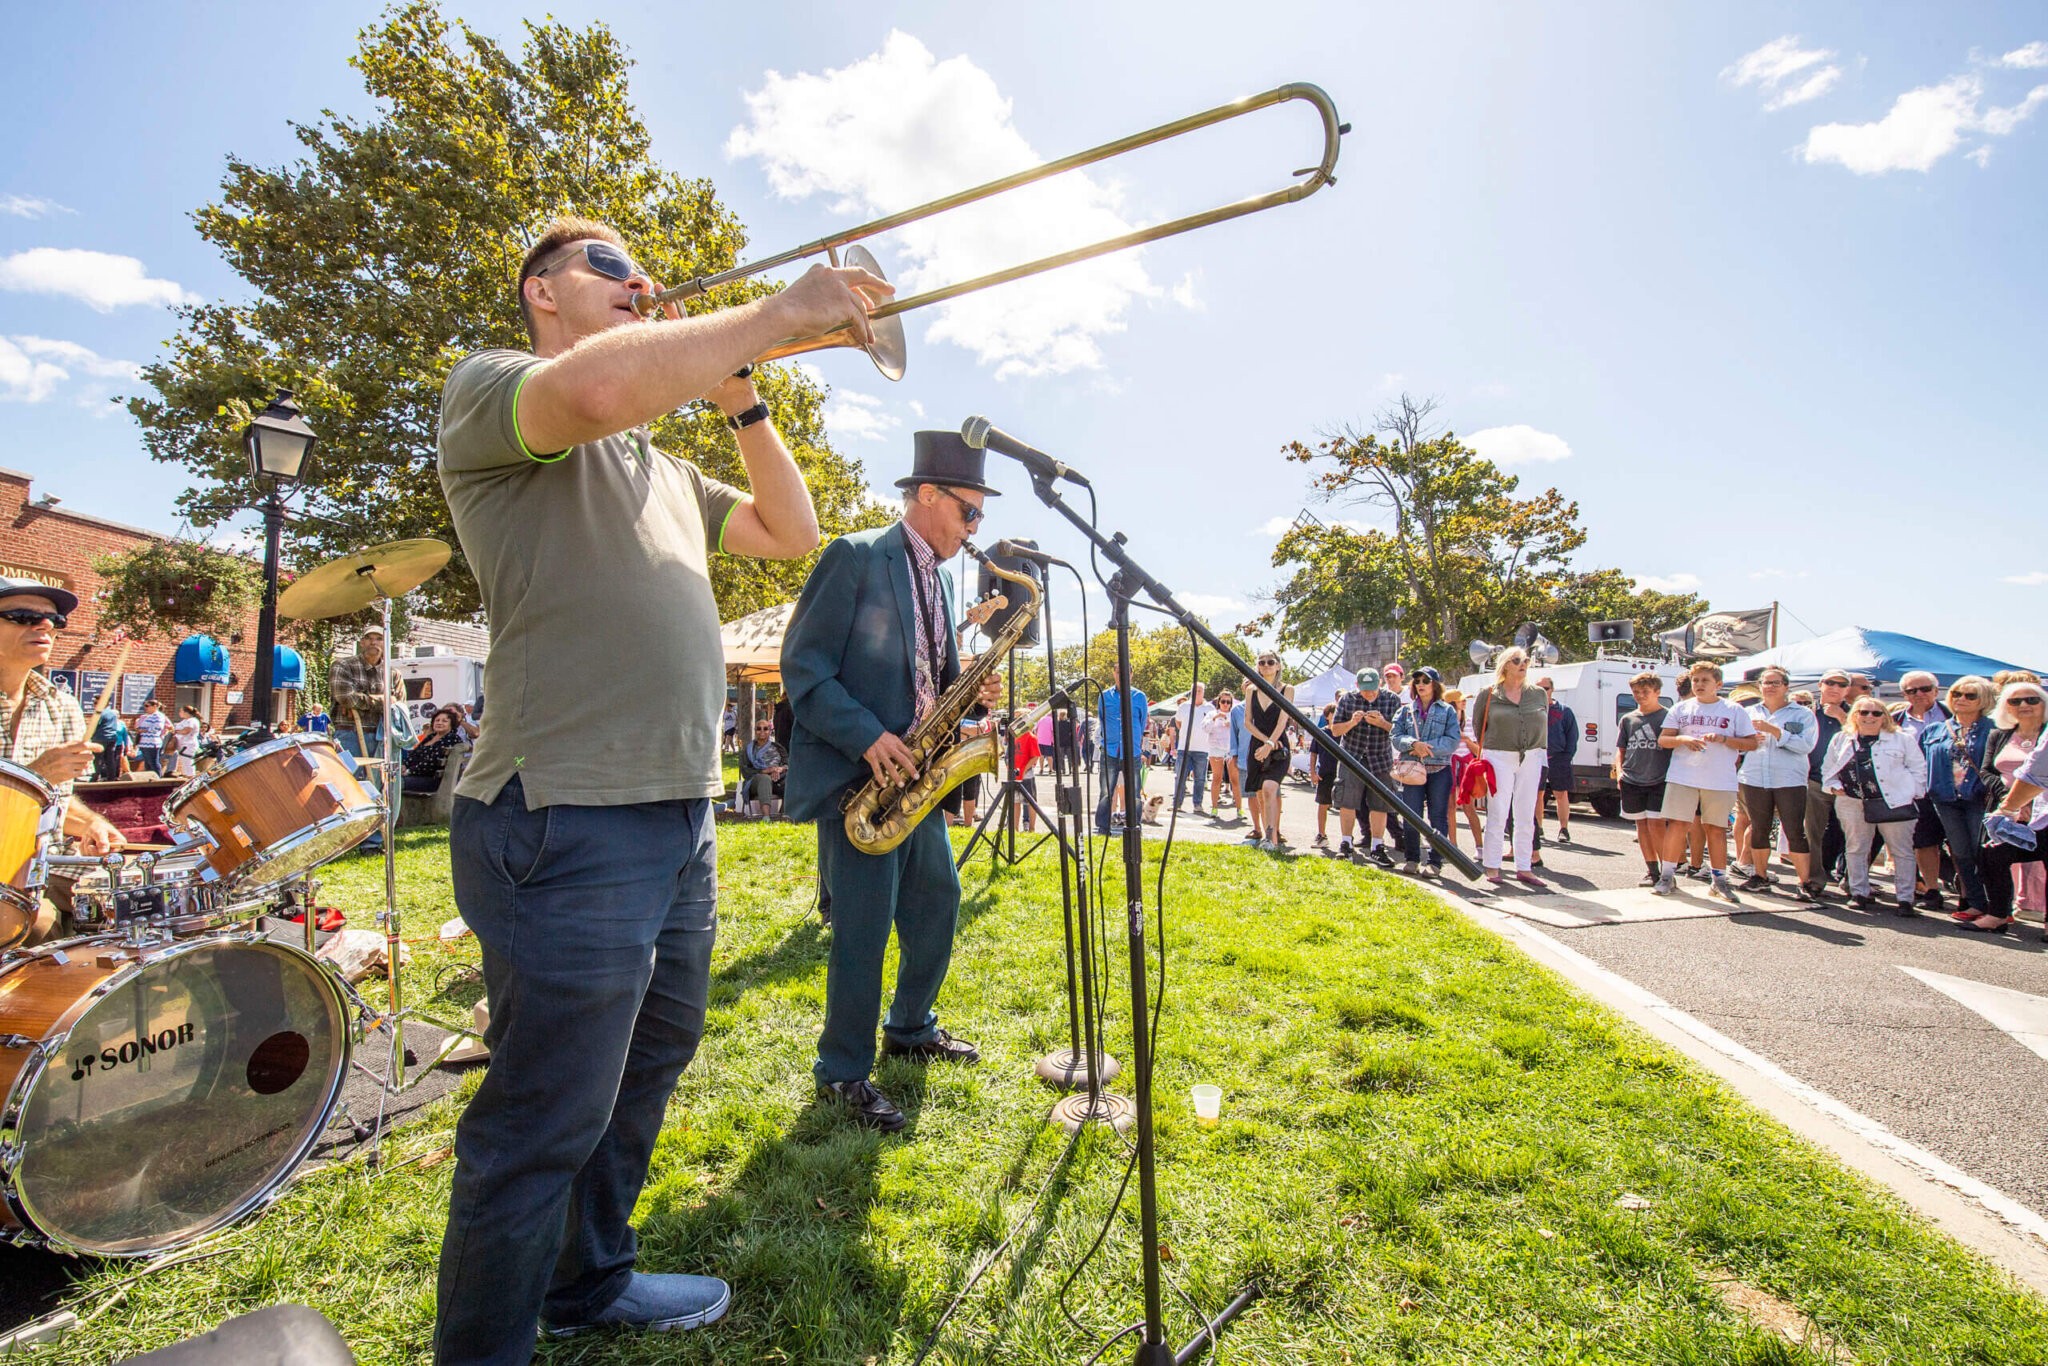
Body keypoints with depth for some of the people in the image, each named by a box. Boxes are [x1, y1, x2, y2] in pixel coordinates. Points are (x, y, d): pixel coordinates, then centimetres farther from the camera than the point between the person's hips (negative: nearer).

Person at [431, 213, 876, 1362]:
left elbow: (791, 531, 21)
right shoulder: (487, 389, -2)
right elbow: (598, 387, -25)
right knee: (546, 1125, 2)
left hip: (680, 816, 9)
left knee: (646, 1069, 22)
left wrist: (742, 396, 13)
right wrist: (778, 312, -16)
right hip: (570, 823, -9)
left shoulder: (662, 468, 24)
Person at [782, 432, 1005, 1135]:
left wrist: (970, 689, 0)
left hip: (912, 774, 9)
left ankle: (911, 1029, 36)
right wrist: (868, 737, -23)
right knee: (865, 927, -4)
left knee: (937, 904, 15)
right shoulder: (855, 557, -10)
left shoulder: (936, 577, 15)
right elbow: (802, 666, -14)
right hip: (856, 775, -8)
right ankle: (843, 1074, 13)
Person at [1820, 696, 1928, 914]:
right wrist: (1834, 786, 4)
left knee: (1902, 852, 1)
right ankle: (1859, 893, 16)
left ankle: (1905, 898, 6)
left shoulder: (1902, 739, 4)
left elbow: (1918, 767, 5)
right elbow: (1828, 767, 18)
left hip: (1893, 803, -2)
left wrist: (1914, 792, -2)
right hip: (1853, 804, 2)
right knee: (1856, 850, 7)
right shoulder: (1841, 740, 10)